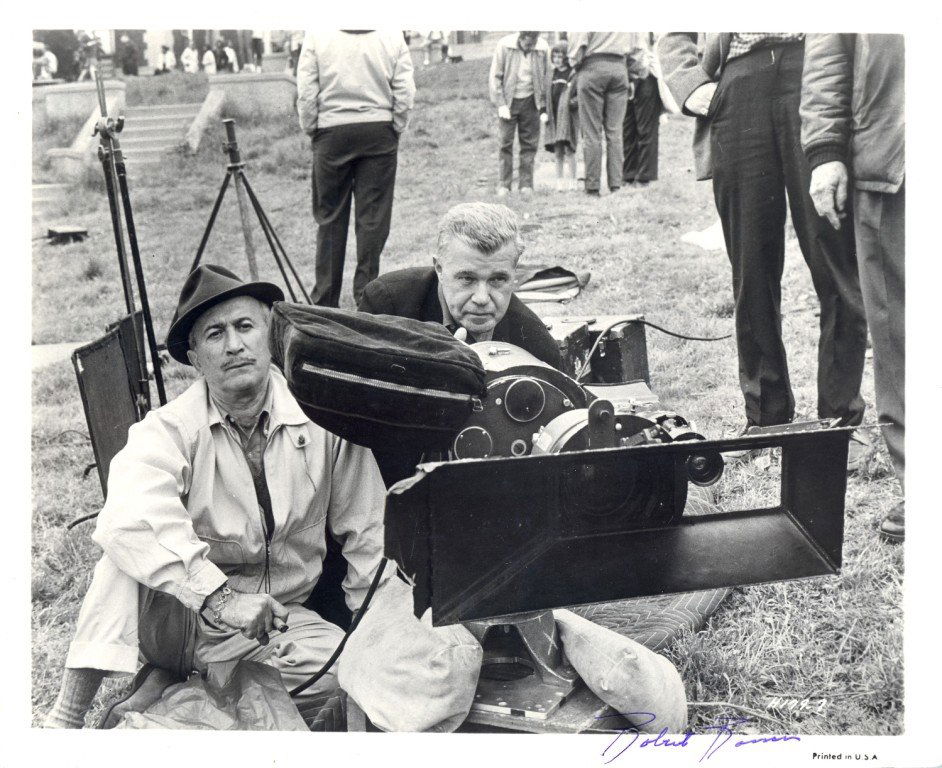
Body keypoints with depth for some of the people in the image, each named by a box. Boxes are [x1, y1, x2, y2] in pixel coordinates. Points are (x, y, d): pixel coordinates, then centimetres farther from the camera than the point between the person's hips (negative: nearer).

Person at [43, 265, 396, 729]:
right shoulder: (166, 430, -14)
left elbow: (365, 533, 1)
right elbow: (130, 518, -35)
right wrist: (221, 598, -45)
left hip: (279, 620, 3)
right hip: (178, 616, -3)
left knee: (346, 667, -26)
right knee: (133, 553, -31)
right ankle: (68, 717, -24)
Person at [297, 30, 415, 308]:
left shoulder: (316, 34, -2)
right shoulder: (392, 35, -1)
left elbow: (306, 92, -3)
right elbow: (405, 92, -3)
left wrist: (311, 129, 8)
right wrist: (396, 128, 8)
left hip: (332, 131, 0)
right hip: (379, 131, 0)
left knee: (329, 217, 7)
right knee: (373, 217, 4)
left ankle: (324, 301, 11)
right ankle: (366, 296, 6)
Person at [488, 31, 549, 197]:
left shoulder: (542, 48, -8)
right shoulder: (504, 46, -13)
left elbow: (546, 79, 2)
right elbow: (495, 77, -7)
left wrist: (544, 108, 1)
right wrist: (500, 104, -12)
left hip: (530, 101, 1)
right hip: (508, 101, -1)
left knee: (529, 143, 2)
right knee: (505, 142, -2)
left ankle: (526, 184, 8)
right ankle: (504, 185, 4)